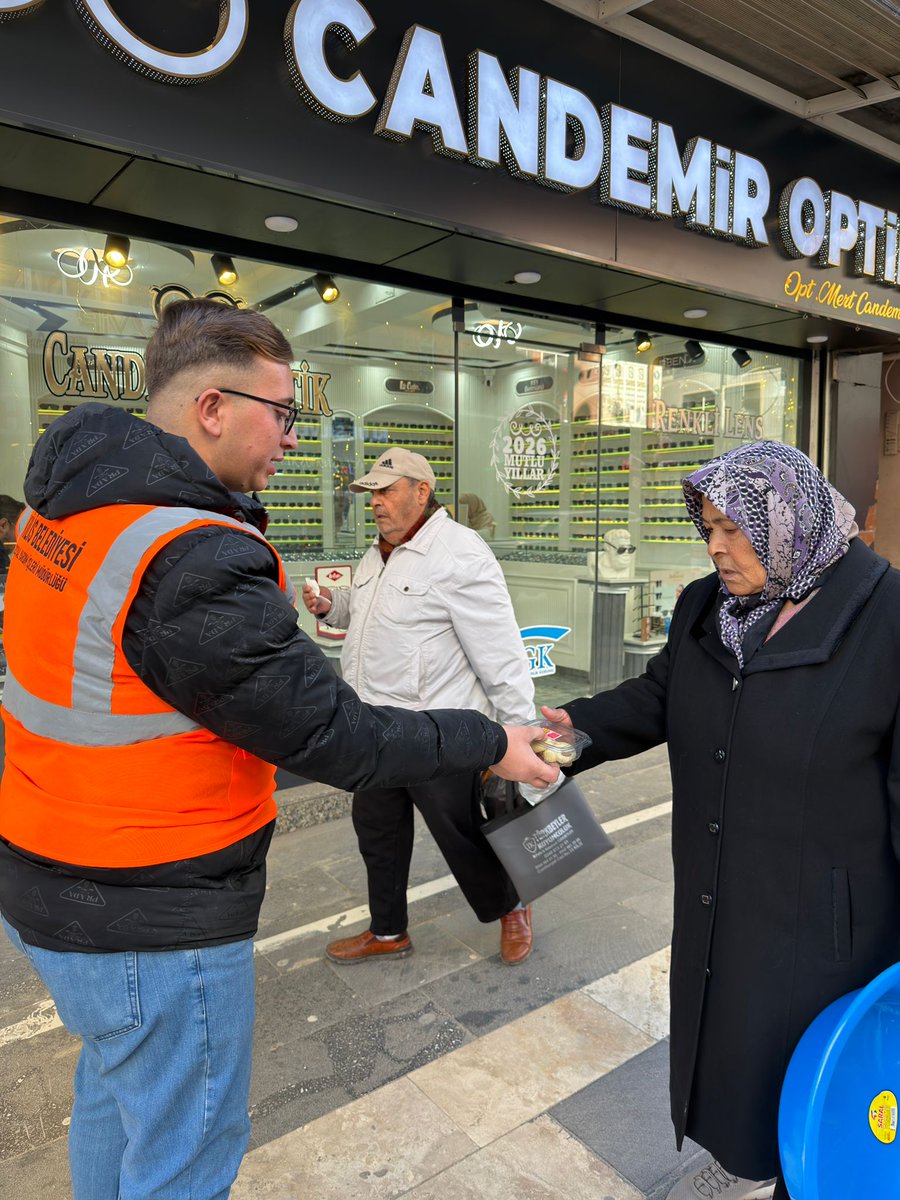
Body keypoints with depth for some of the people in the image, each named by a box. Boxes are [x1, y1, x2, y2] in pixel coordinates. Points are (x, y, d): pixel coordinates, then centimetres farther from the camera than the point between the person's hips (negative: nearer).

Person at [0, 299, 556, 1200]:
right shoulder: (196, 563, -30)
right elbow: (333, 738, -25)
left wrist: (279, 608, 9)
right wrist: (489, 744, -13)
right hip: (154, 921, -9)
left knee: (115, 1091, 31)